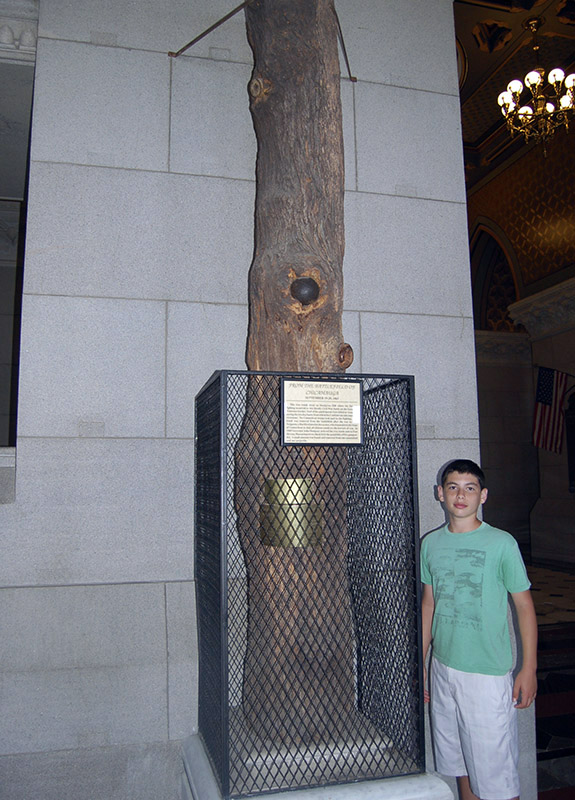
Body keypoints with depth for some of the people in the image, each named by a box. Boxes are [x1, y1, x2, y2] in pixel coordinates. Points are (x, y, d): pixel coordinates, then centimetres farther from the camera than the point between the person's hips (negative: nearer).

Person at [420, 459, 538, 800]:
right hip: (443, 670, 4)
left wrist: (529, 669, -6)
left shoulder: (501, 543, -10)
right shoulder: (431, 543, 4)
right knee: (460, 766, 16)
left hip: (489, 673, -4)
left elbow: (525, 606, -4)